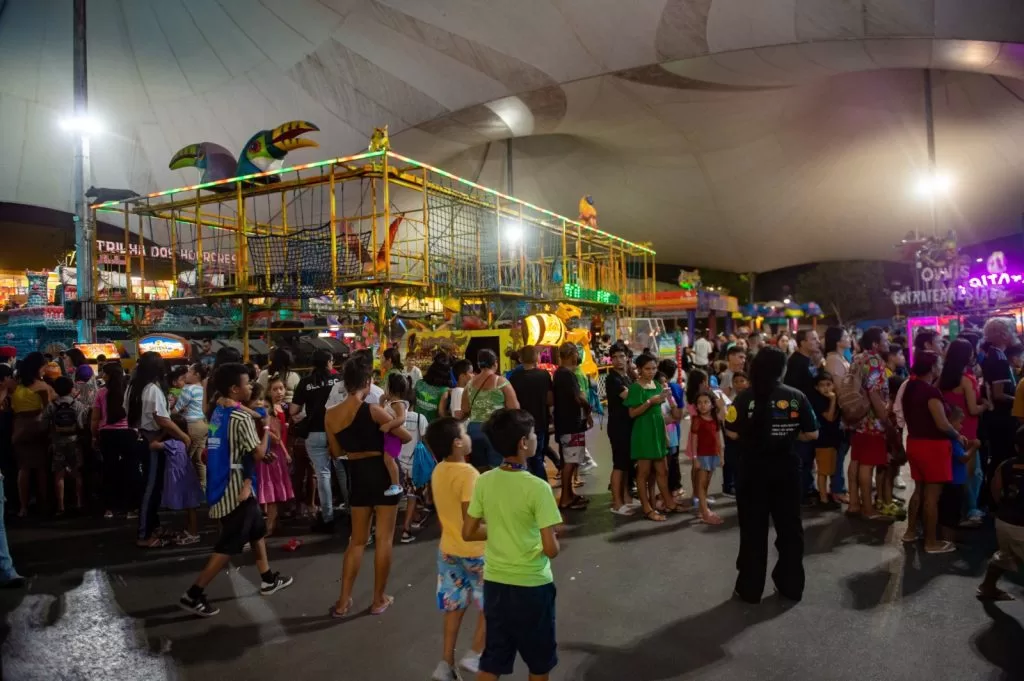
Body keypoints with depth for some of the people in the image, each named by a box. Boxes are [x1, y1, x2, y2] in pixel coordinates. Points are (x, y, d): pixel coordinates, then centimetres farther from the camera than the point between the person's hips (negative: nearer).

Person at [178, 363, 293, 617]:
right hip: (236, 488, -10)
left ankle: (267, 579, 30)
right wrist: (266, 427, -4)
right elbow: (258, 453, -18)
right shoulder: (241, 417, -20)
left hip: (223, 484, 10)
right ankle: (193, 594, 4)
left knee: (257, 529, 20)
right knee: (228, 546, -1)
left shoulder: (218, 413, 8)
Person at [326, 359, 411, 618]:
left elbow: (336, 451, 11)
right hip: (382, 472, -5)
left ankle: (343, 601, 19)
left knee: (357, 540, 17)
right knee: (384, 539, 8)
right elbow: (407, 437, -7)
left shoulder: (330, 415, -1)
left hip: (357, 475, 5)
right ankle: (379, 600, 17)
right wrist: (386, 435, 13)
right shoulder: (373, 410, -17)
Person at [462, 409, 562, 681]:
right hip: (531, 586, -5)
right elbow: (551, 549, -20)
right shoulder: (537, 488, -21)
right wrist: (555, 541, 2)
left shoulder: (484, 482, -5)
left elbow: (468, 533, 3)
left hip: (494, 582, 5)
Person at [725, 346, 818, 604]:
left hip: (753, 470, -2)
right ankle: (792, 585, 27)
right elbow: (812, 434, -2)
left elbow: (732, 433, -10)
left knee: (753, 529, 8)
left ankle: (750, 588, 16)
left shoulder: (745, 398, -10)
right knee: (790, 527, 15)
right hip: (786, 469, 2)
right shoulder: (796, 397, -5)